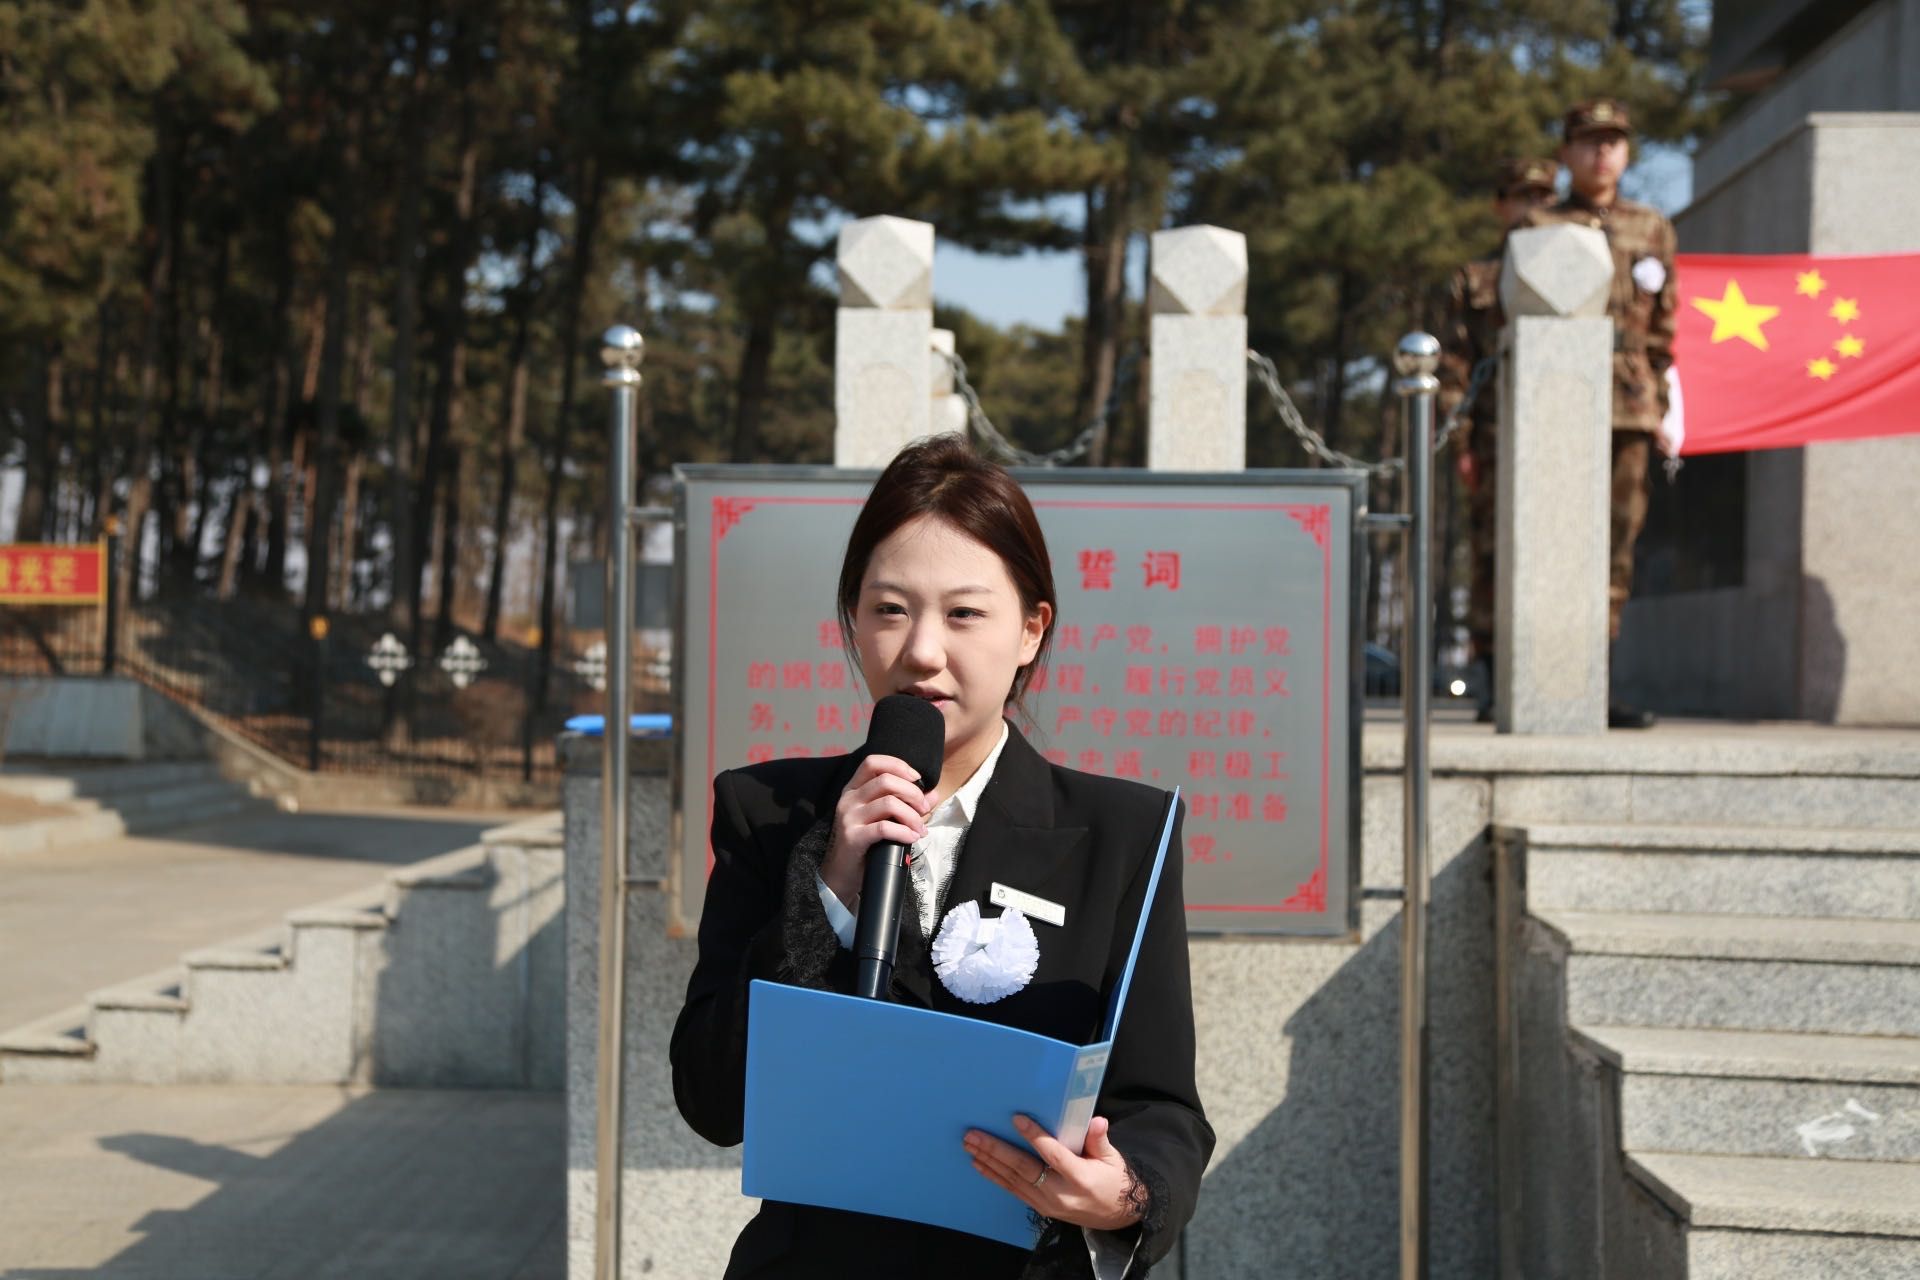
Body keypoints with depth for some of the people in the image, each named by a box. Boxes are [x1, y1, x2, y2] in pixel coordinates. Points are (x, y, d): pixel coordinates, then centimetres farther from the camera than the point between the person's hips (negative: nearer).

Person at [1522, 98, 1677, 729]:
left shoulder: (1653, 230, 17)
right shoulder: (1539, 227, 7)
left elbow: (1662, 328, 17)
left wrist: (1663, 405, 11)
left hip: (1631, 409, 4)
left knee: (1617, 543, 3)